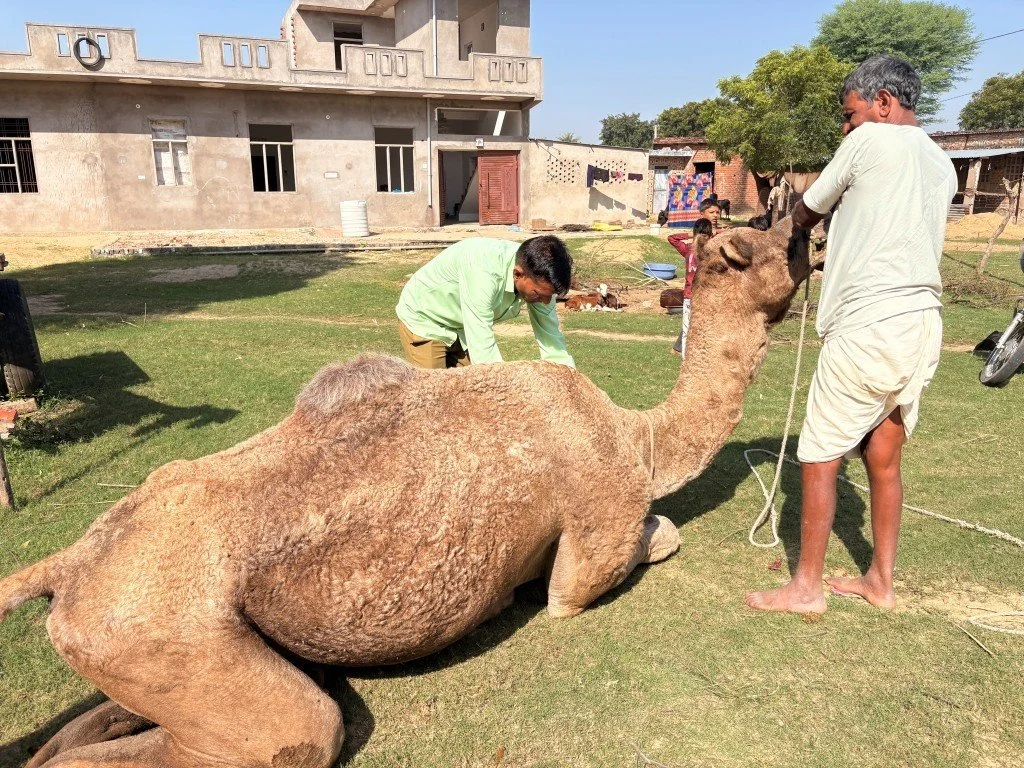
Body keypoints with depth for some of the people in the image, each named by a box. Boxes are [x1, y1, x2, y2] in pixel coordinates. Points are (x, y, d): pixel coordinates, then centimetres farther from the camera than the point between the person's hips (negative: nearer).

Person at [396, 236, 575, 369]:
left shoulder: (538, 279, -19)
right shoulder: (483, 270, -40)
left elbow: (551, 338, -11)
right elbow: (483, 350, -40)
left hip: (463, 329, 6)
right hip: (424, 321, -6)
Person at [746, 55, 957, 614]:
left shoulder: (871, 140, -3)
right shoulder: (942, 165, 18)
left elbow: (804, 215, 7)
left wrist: (798, 224, 27)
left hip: (868, 327, -8)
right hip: (922, 323, 8)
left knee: (819, 459, 1)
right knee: (884, 459, 16)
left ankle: (806, 588, 11)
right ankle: (880, 582, 27)